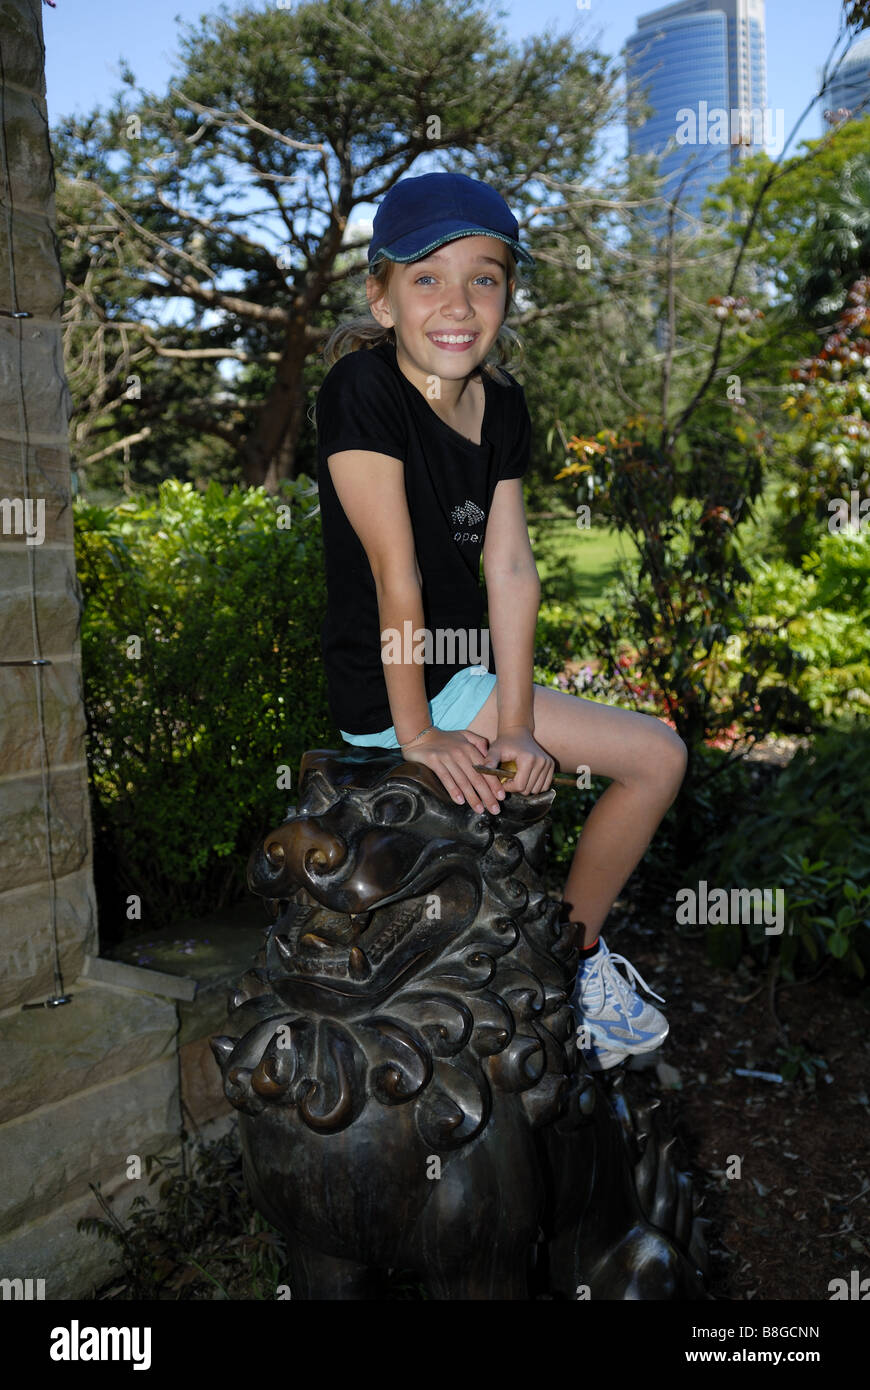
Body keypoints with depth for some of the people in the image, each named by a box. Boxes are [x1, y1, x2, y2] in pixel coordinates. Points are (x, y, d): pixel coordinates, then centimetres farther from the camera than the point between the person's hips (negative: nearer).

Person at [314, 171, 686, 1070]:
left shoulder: (503, 404, 3)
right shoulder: (363, 389, -19)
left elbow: (510, 568, -4)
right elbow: (396, 572, -21)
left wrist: (514, 725, -10)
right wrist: (417, 733, -18)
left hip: (465, 669, 8)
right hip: (386, 692, -8)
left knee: (660, 759, 11)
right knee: (655, 754, -6)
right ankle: (575, 958, 13)